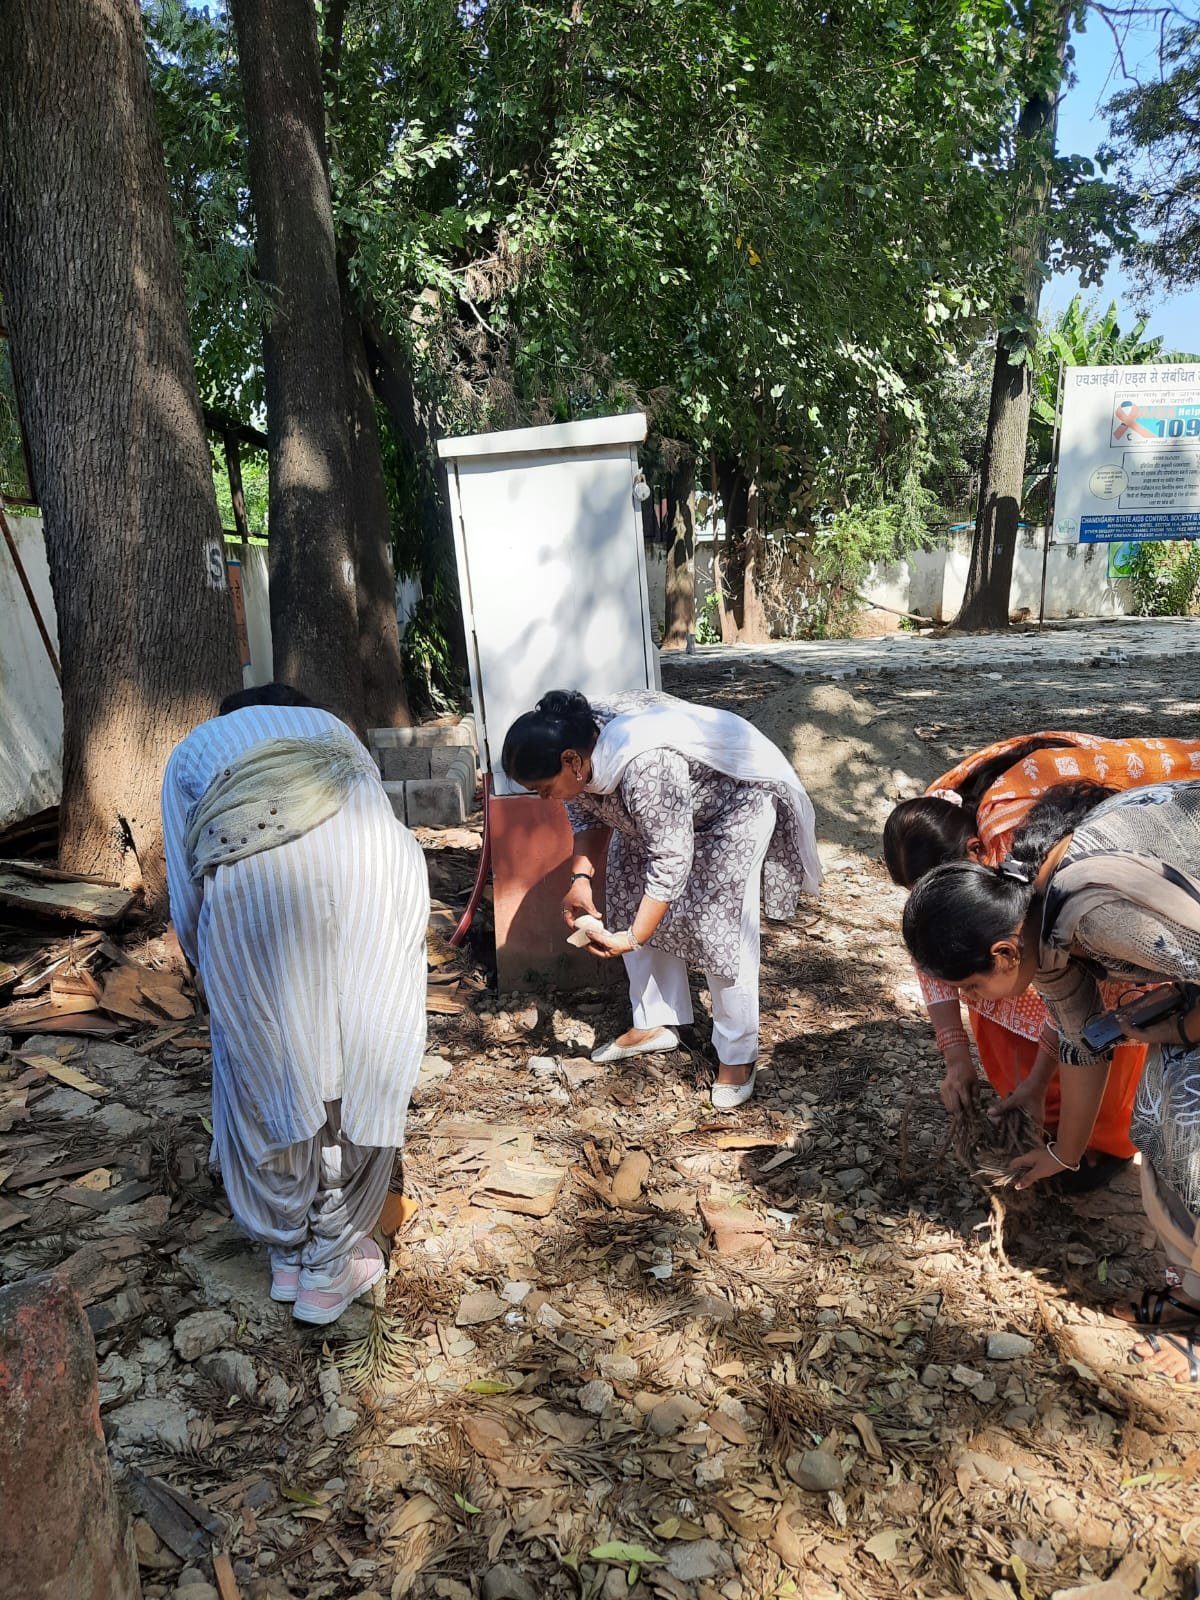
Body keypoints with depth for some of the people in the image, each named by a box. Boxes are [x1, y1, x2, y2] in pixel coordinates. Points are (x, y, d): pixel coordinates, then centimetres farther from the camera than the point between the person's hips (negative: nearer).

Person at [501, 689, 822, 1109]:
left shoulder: (646, 767, -43)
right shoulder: (577, 748, -18)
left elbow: (670, 863, -35)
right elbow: (588, 815, 0)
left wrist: (632, 938, -30)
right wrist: (581, 877, -15)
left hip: (735, 803, -8)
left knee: (718, 928, -12)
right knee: (630, 900, 4)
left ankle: (739, 1055, 4)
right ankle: (655, 1025, 18)